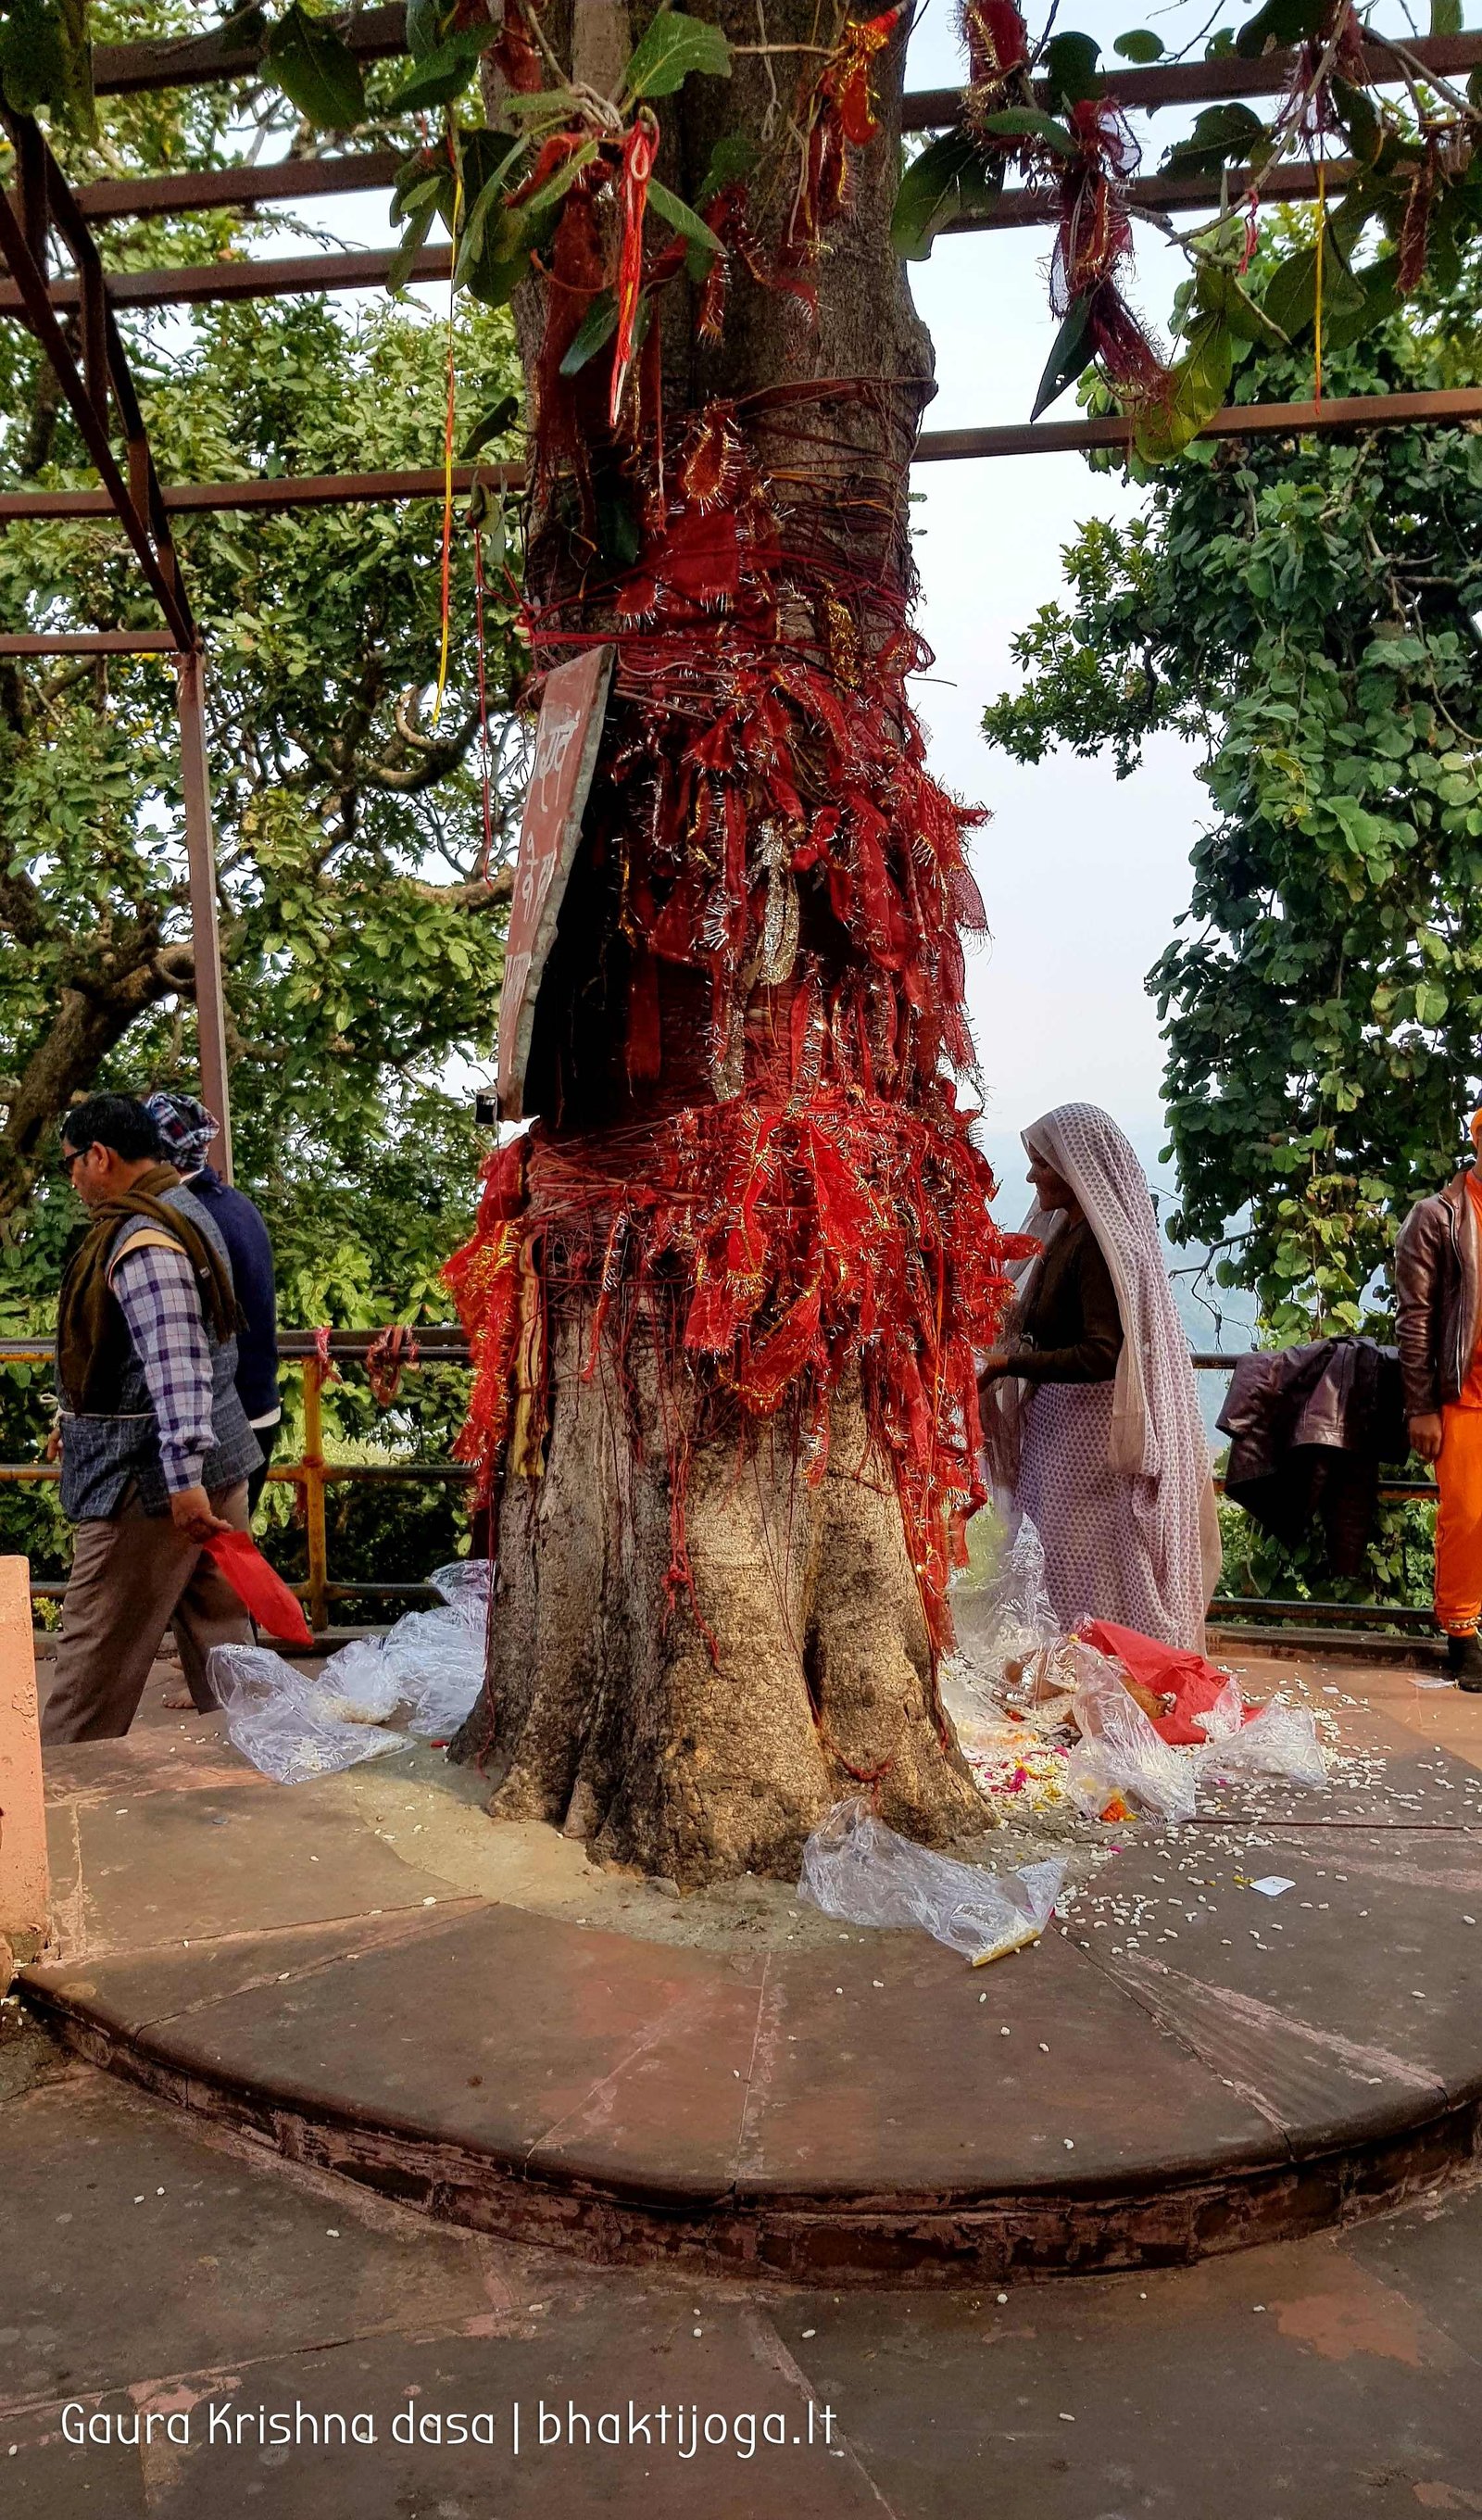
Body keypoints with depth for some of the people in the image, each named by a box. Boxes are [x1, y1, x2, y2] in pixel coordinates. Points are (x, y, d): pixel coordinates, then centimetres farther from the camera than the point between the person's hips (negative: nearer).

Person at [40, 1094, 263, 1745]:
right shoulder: (180, 1212, 15)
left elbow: (177, 1368, -28)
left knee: (95, 1658, 2)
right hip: (219, 1459, 10)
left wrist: (183, 1478, -33)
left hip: (149, 1480, -10)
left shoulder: (142, 1240, -18)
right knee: (220, 1638, 14)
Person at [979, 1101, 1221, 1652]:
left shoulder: (1101, 1242, -16)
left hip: (1088, 1437, -9)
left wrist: (1008, 1364, -24)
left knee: (1088, 1577, -1)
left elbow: (1102, 1355, -23)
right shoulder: (1067, 1231, 11)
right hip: (1057, 1427, 9)